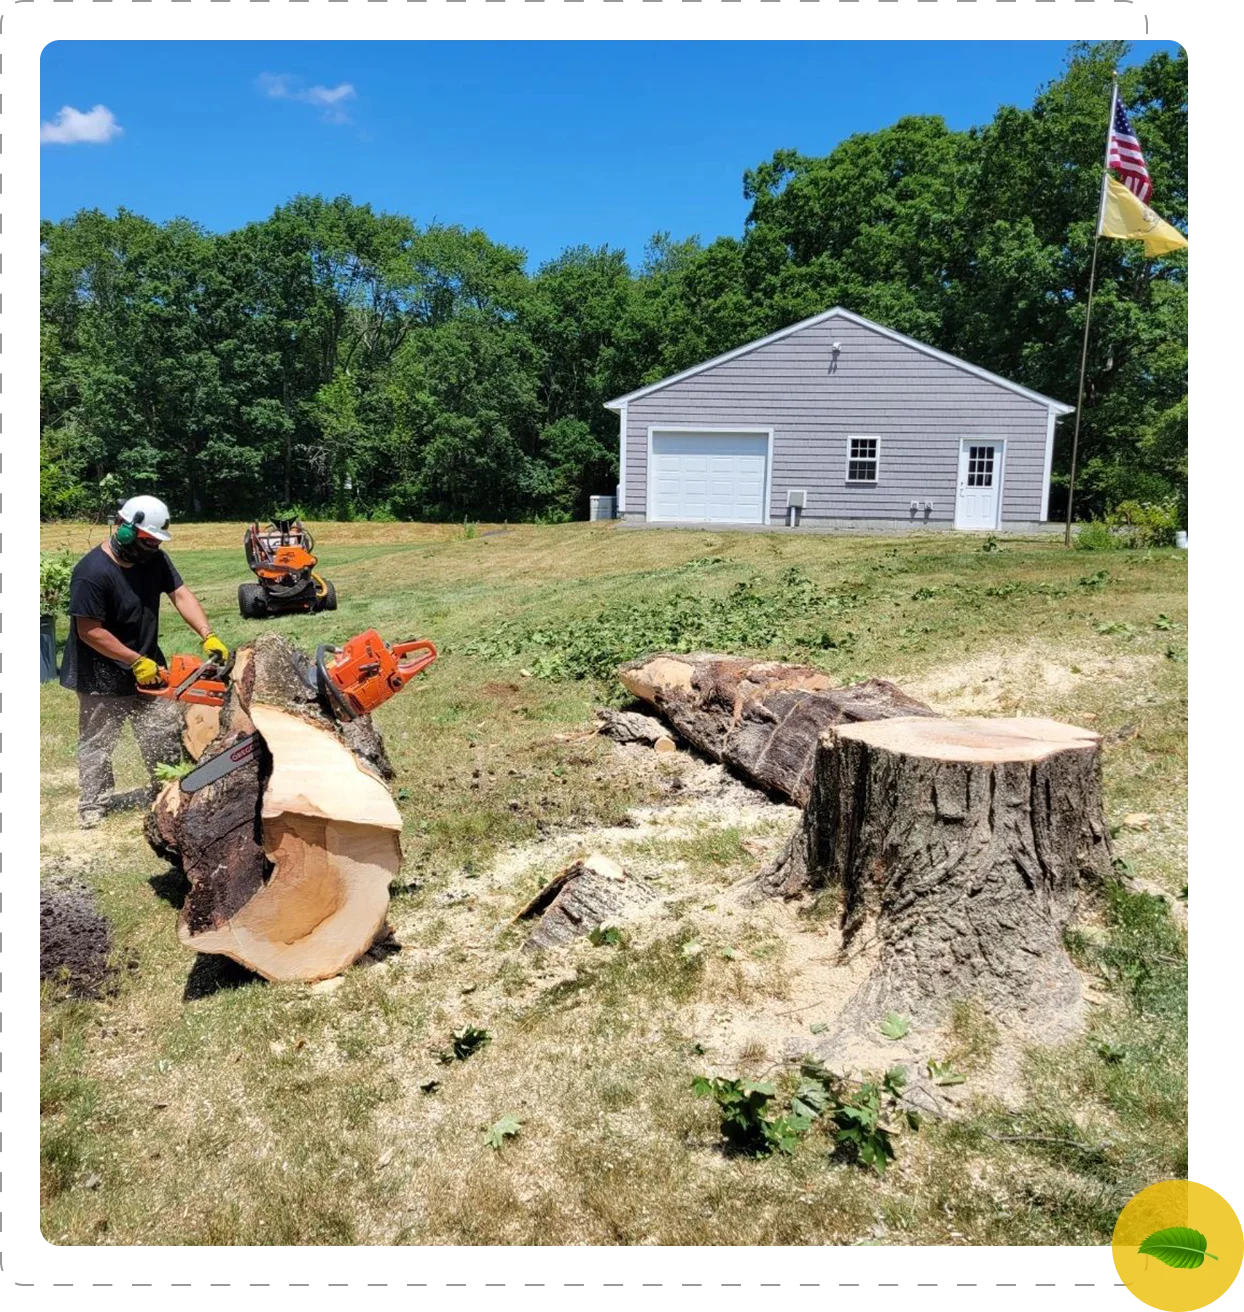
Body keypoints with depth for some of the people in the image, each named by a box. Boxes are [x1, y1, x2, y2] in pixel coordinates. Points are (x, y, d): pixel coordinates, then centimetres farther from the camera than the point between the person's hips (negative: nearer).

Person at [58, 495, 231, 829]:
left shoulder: (154, 558, -6)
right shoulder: (92, 573, -26)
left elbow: (180, 594, -9)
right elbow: (90, 631, -24)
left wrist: (208, 637, -21)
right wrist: (136, 661, -22)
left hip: (148, 666, 6)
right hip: (103, 676, -6)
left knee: (167, 731, 12)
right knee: (97, 743, 9)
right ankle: (93, 805, 23)